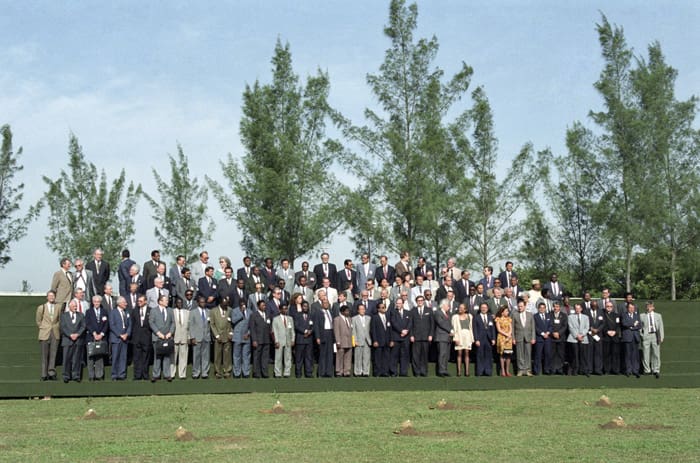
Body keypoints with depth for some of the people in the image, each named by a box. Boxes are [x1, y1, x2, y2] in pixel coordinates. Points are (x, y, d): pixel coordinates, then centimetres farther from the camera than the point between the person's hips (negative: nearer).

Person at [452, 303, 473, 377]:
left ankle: (467, 371, -2)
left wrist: (472, 338, 8)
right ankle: (459, 371, -6)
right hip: (459, 335, -2)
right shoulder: (455, 317, 6)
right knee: (459, 354, -5)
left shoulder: (469, 316, 14)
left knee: (467, 353, -1)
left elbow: (471, 327, 14)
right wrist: (456, 338, -9)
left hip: (467, 335, 2)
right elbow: (454, 328, 1)